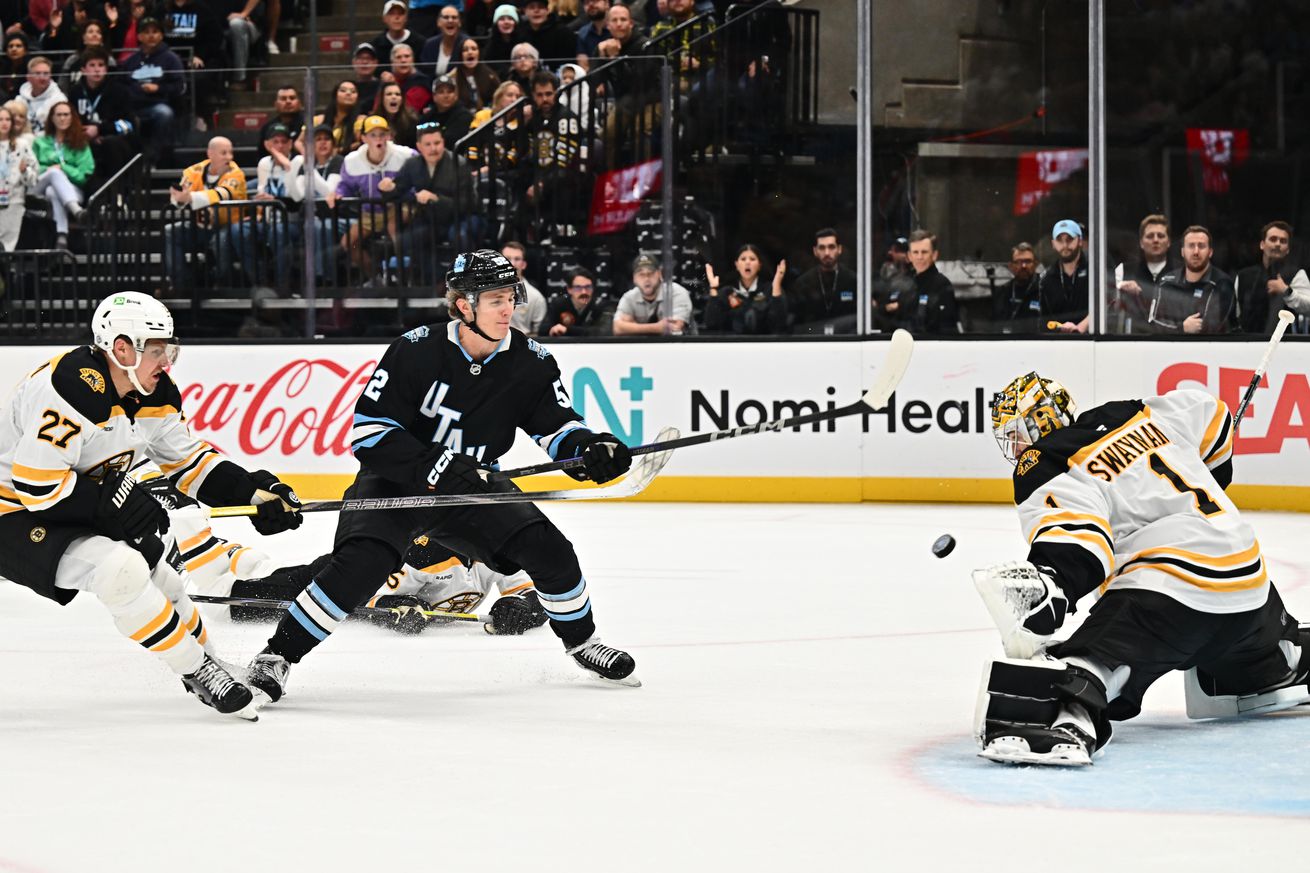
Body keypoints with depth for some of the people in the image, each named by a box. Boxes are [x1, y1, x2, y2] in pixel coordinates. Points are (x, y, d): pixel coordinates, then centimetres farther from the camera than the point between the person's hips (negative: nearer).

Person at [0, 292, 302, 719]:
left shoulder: (155, 395, -1)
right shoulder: (72, 388, -30)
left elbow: (188, 460, 11)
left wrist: (252, 492, -2)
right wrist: (113, 500, -27)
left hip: (82, 512, 10)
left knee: (156, 570, 15)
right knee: (120, 568, -27)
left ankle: (209, 663, 38)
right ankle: (195, 669, -13)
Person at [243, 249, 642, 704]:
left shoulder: (530, 362, -9)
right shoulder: (416, 350, -22)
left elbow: (557, 426, 0)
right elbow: (368, 431, -23)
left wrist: (590, 448, -22)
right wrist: (433, 466, -34)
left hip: (471, 483, 4)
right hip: (394, 480, -4)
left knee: (548, 548, -11)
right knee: (361, 565, -27)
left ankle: (582, 641, 15)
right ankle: (275, 656, -15)